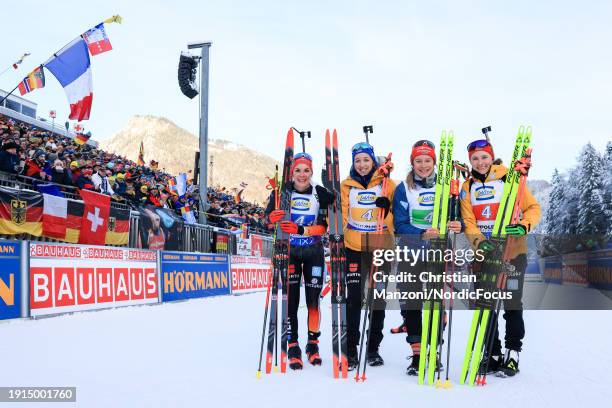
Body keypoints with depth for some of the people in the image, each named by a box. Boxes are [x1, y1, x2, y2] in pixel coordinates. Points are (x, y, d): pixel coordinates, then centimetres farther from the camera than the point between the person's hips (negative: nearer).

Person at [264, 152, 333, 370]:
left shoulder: (321, 193, -5)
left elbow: (323, 226, -12)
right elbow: (268, 217, -7)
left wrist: (300, 230, -28)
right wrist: (272, 217, -31)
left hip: (314, 252, 0)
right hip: (289, 252, 0)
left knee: (313, 300, 1)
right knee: (290, 300, -4)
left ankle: (313, 345, 17)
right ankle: (293, 348, 4)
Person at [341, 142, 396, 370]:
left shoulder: (387, 184, 2)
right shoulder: (346, 185, 5)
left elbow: (397, 217, 2)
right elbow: (341, 215, 8)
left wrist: (387, 209, -18)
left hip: (381, 248, 0)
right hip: (354, 248, 0)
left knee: (378, 299, 9)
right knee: (354, 299, -4)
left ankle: (373, 349, 21)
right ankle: (351, 351, 4)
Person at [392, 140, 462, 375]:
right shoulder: (403, 189, -1)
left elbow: (457, 216, 6)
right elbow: (399, 225, -7)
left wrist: (458, 226, -18)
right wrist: (422, 234, -25)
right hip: (411, 252, -1)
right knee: (411, 303, -1)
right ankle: (417, 354, 9)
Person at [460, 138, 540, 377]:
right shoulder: (468, 187, 6)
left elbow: (533, 207, 0)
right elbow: (467, 221, -2)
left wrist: (524, 226, -19)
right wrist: (479, 241, -20)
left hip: (512, 252, -3)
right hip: (483, 254, 3)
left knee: (512, 304, 1)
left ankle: (512, 353, 14)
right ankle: (492, 355, 19)